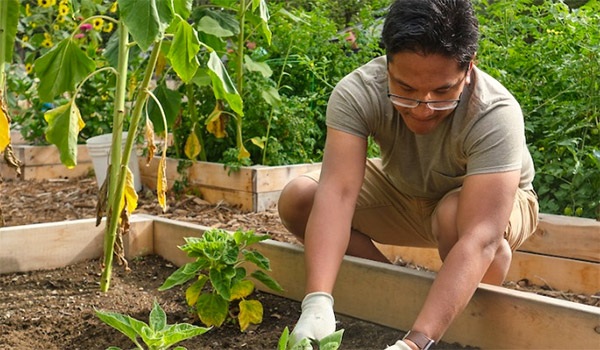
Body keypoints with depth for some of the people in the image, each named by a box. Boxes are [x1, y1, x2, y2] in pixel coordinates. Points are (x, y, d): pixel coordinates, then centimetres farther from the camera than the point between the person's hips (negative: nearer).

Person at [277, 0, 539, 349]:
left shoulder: (495, 114, -38)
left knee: (454, 216, -39)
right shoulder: (357, 93, -30)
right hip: (405, 193, 3)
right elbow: (337, 192, -40)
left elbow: (480, 240, -46)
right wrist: (317, 304, -54)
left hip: (496, 201, -3)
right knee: (297, 200, -16)